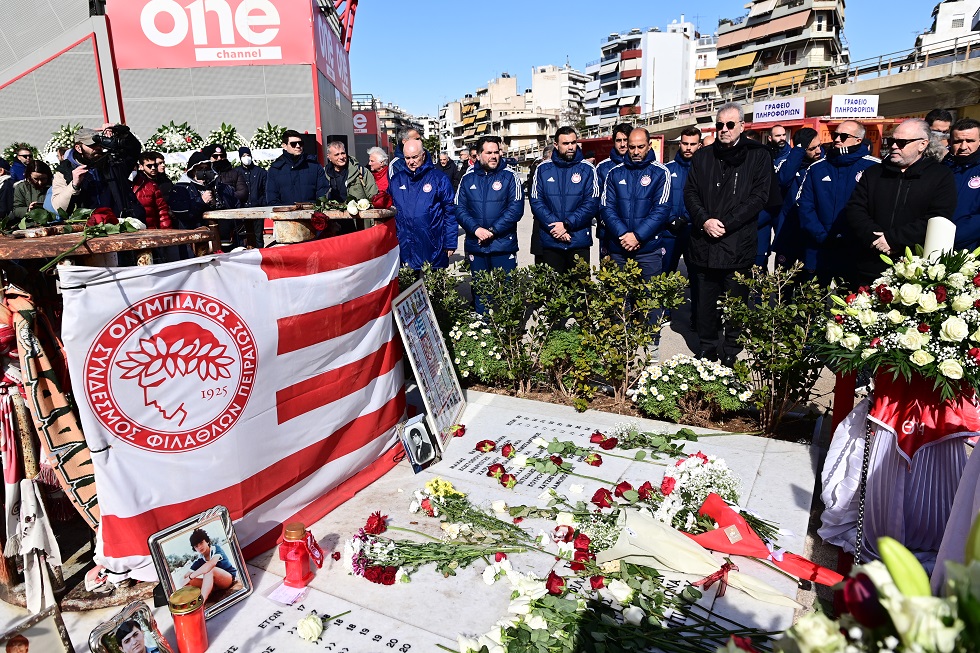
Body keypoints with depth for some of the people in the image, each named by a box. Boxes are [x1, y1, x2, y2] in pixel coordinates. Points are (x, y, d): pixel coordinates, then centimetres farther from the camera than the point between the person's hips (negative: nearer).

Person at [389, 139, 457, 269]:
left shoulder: (439, 178, -2)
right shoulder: (396, 180, 9)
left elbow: (450, 212, -3)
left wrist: (450, 243, -6)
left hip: (432, 250, -3)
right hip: (403, 248, 3)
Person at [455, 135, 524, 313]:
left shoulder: (509, 176, 0)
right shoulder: (468, 178, 8)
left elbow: (516, 209, -9)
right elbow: (460, 209, 2)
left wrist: (493, 230, -16)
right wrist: (476, 229, -14)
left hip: (504, 245, -2)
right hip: (475, 245, 3)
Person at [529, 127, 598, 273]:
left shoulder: (587, 169, 2)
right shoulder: (542, 169, 5)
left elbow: (592, 203, -5)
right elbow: (536, 202, -1)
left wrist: (567, 224, -14)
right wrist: (553, 226, -13)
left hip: (579, 241, -1)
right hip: (550, 242, 1)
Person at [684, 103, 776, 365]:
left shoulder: (758, 156, 3)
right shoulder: (703, 156, 13)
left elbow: (759, 196, -5)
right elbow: (690, 193, 8)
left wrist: (725, 224, -14)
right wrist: (704, 221, -10)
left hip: (739, 244, -3)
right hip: (704, 243, 3)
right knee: (705, 301, 9)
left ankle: (730, 355, 14)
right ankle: (706, 350, 22)